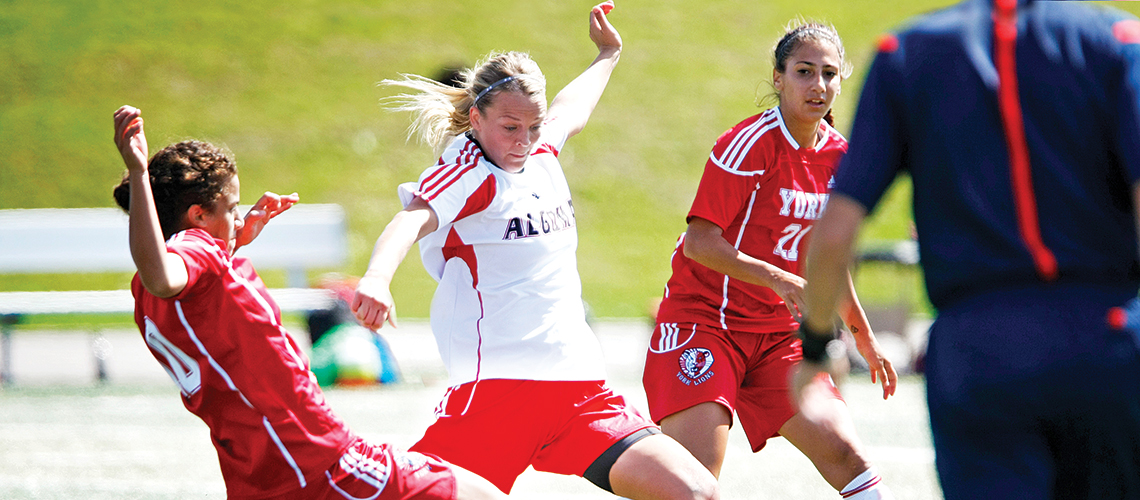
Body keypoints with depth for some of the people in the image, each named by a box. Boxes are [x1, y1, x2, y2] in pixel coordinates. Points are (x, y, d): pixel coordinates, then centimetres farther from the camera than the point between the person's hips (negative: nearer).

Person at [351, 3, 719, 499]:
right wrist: (377, 276, -49)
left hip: (580, 386, 7)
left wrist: (607, 56, 56)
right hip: (498, 389, -7)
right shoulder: (467, 172, -8)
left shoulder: (541, 154, 14)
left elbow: (569, 113, 38)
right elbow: (412, 220, -29)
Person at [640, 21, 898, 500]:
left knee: (846, 457, -6)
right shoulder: (750, 144, -15)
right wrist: (778, 279, -29)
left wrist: (862, 335, 28)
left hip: (779, 333, 6)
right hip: (703, 316, -6)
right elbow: (699, 244, -19)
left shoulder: (837, 154, 5)